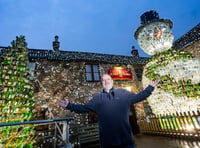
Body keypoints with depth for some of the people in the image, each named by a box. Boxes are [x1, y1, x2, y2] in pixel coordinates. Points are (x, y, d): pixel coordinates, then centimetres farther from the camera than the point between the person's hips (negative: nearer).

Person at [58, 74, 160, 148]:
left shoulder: (123, 93, 5)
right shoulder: (97, 98, 4)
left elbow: (138, 97, 10)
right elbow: (84, 108, 4)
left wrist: (150, 87, 6)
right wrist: (69, 105, -5)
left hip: (126, 138, 0)